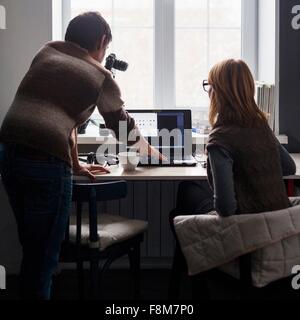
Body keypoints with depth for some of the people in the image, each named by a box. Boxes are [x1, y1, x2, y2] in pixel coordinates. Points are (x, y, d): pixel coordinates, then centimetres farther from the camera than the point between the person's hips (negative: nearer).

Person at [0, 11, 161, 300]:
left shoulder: (46, 52, 21)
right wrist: (148, 149, 43)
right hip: (47, 161, -6)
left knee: (31, 249, 18)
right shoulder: (100, 76, 9)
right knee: (43, 256, 4)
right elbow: (123, 127, 23)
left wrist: (75, 164, 32)